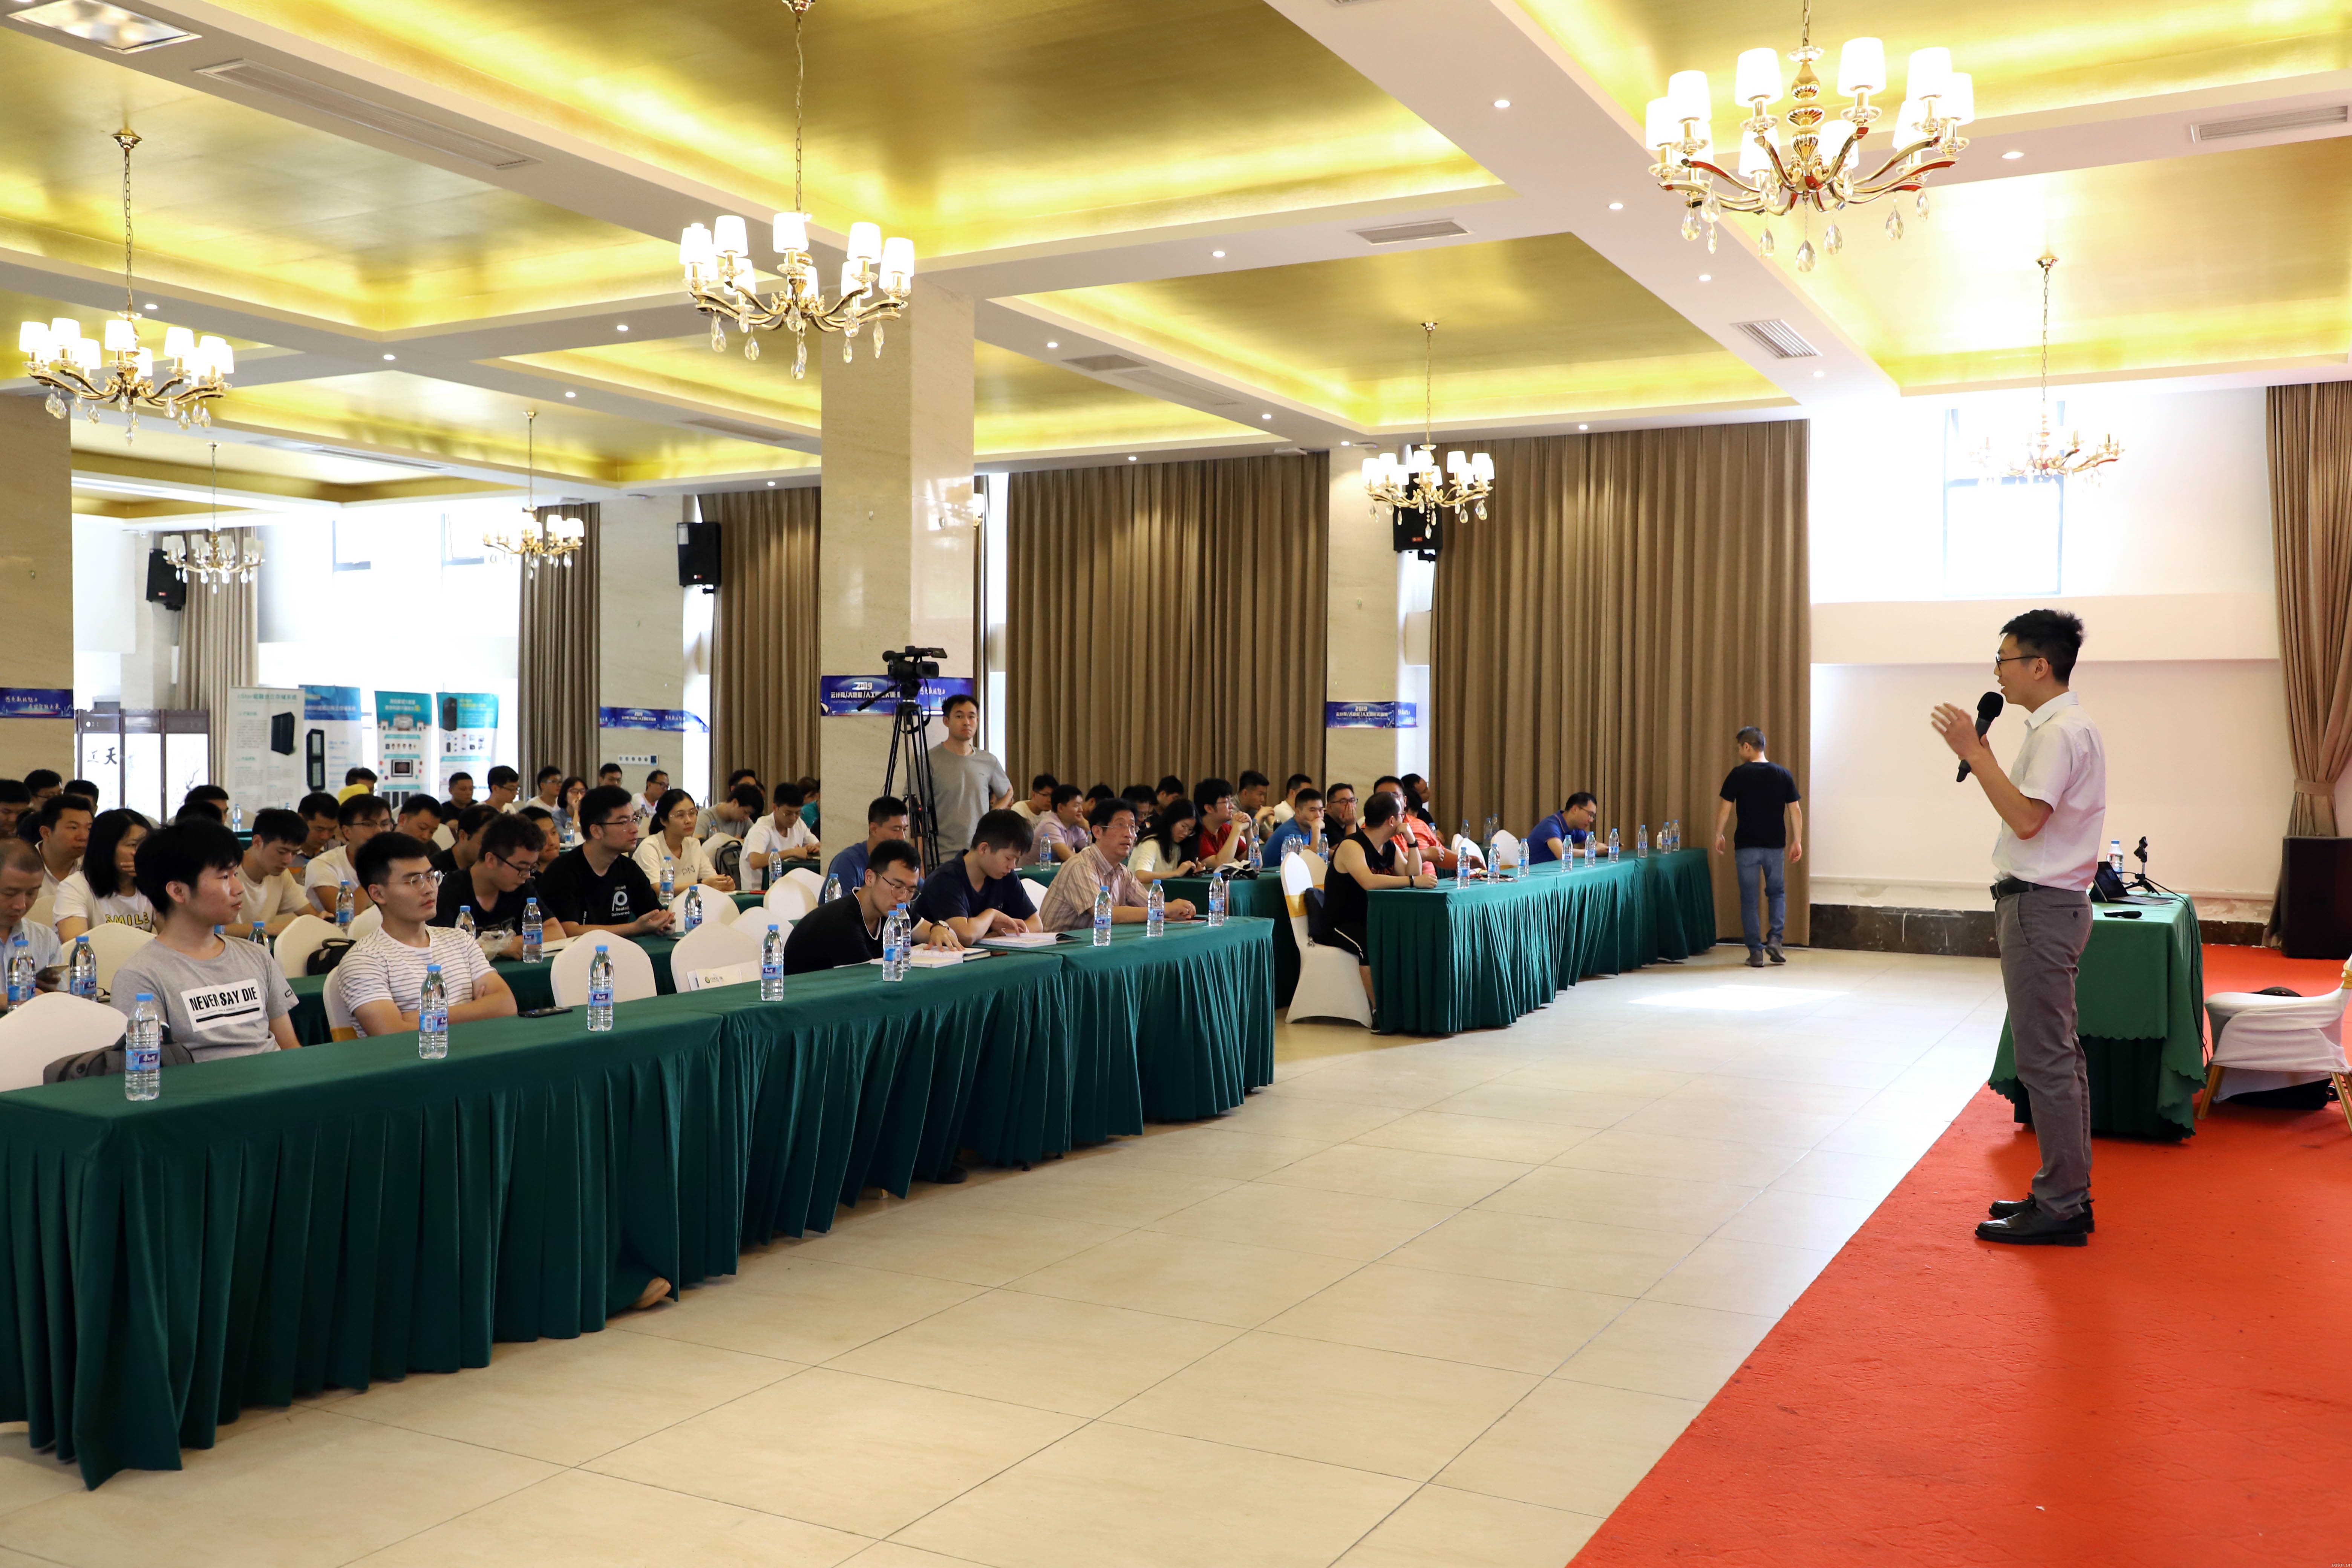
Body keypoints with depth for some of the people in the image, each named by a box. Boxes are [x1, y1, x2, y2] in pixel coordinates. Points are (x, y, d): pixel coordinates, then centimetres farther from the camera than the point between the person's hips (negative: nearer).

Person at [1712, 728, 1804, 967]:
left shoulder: (1738, 775, -7)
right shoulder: (1784, 774, 1)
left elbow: (1724, 809, -6)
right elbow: (1795, 810, 1)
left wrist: (1718, 836, 8)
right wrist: (1797, 841, 8)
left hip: (1746, 846, -3)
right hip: (1775, 845, 3)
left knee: (1749, 898, 5)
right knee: (1777, 892, 20)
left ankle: (1756, 952, 3)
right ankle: (1774, 938, 1)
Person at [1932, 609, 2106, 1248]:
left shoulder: (2061, 733, -17)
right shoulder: (2059, 728, 16)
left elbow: (2027, 818, -25)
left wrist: (1975, 753, -21)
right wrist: (1981, 757, 10)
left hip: (2040, 907, -11)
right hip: (2046, 902, 11)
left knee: (2045, 1059, -6)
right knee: (2059, 1055, 15)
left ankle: (2059, 1208, 0)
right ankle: (2067, 1193, 24)